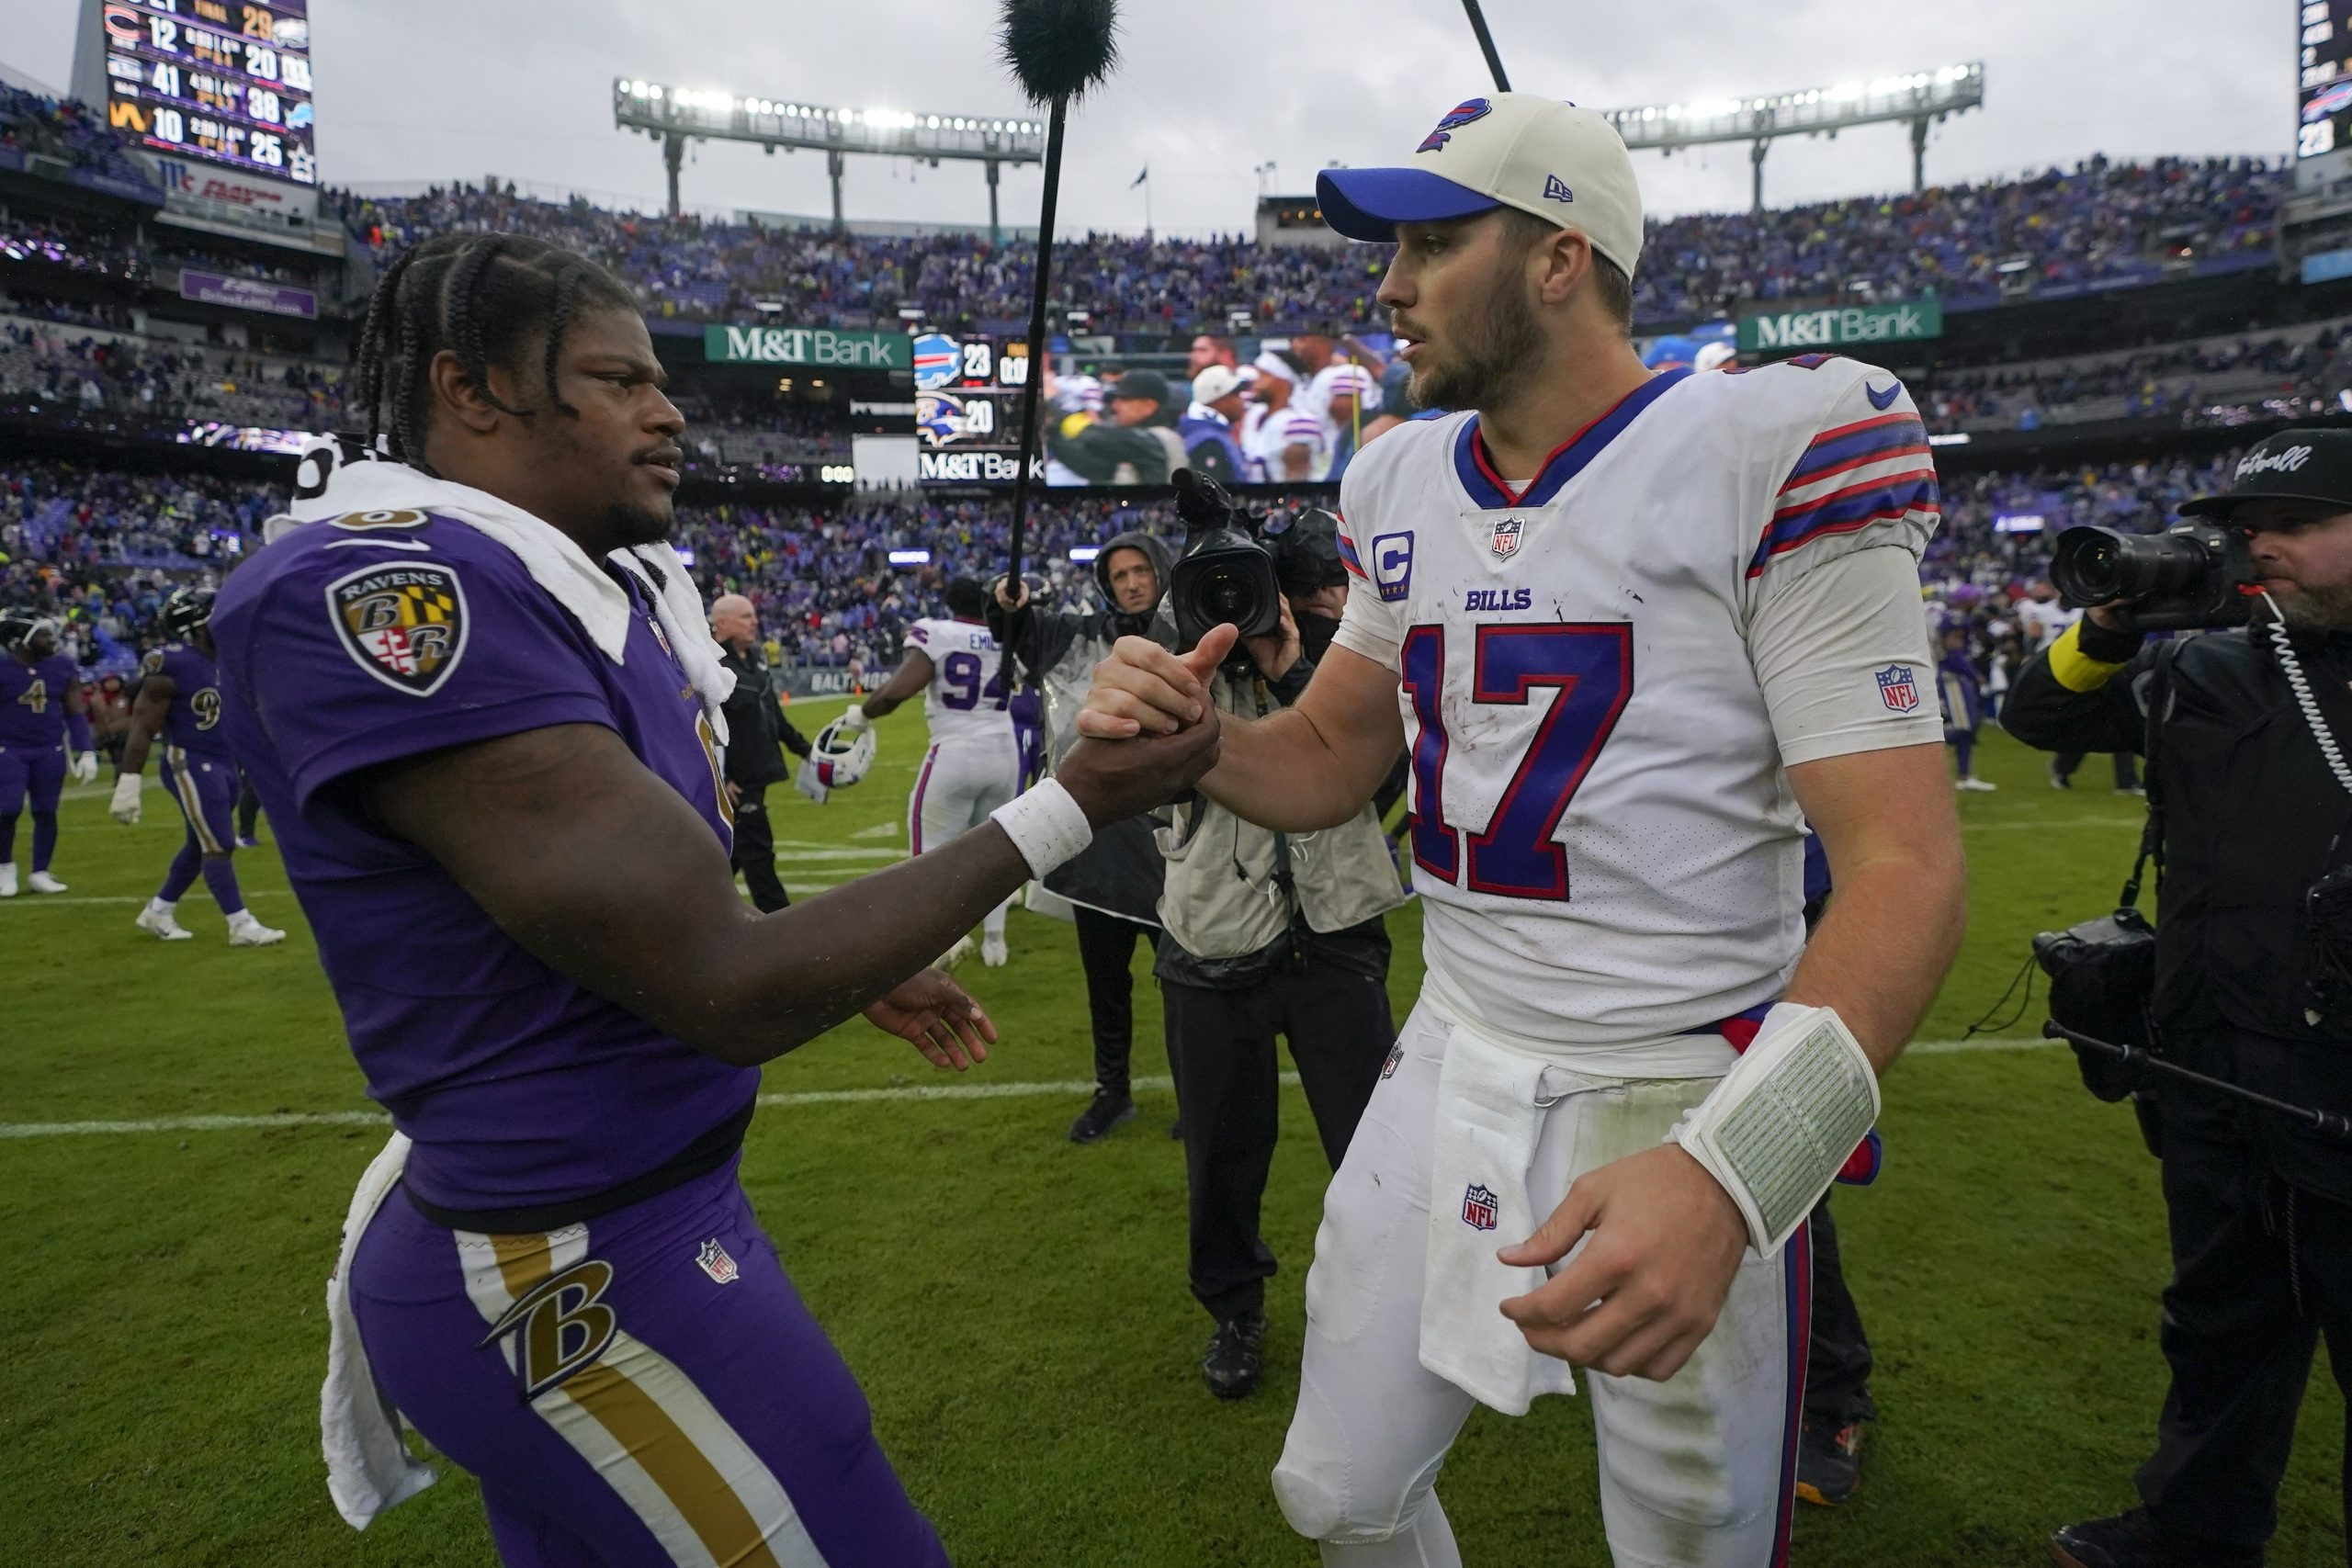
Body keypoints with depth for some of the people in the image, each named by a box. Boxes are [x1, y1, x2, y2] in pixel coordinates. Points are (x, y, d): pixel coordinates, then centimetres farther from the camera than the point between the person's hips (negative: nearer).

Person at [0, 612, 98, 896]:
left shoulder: (63, 666, -1)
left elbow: (76, 713, 5)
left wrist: (87, 752, 0)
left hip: (51, 750, 3)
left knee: (46, 811, 4)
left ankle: (40, 873, 14)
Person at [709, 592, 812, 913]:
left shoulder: (756, 658, 12)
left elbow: (773, 714, 21)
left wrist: (802, 748, 22)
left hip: (757, 773, 9)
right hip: (735, 780, -9)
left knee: (731, 853, 17)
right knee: (757, 851, -4)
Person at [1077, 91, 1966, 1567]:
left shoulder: (1770, 452, -14)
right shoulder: (1407, 485, 6)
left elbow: (1906, 867, -18)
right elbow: (1333, 758, 14)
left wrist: (1728, 1171, -32)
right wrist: (1192, 737, -9)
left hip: (1687, 1104, -5)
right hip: (1455, 1061, 6)